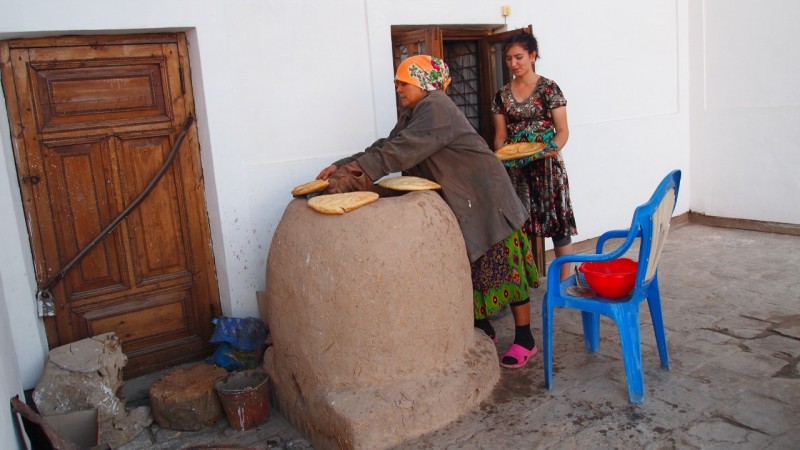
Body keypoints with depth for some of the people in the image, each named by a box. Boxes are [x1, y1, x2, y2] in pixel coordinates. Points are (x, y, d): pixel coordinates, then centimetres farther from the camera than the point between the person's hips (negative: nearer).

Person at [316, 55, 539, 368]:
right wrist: (343, 166, -9)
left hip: (484, 198, -9)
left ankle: (524, 340, 8)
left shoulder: (435, 108, -20)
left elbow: (403, 150, -31)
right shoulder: (412, 114, 9)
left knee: (502, 267, -2)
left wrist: (355, 172, -35)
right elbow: (387, 146, 2)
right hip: (456, 202, 9)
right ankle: (483, 331, 26)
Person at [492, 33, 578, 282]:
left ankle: (565, 279, 8)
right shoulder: (503, 94, 8)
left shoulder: (548, 88, -4)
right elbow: (501, 134, 9)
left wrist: (554, 147, -25)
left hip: (547, 165, -4)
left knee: (557, 222, -2)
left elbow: (562, 130, -6)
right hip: (515, 167, 4)